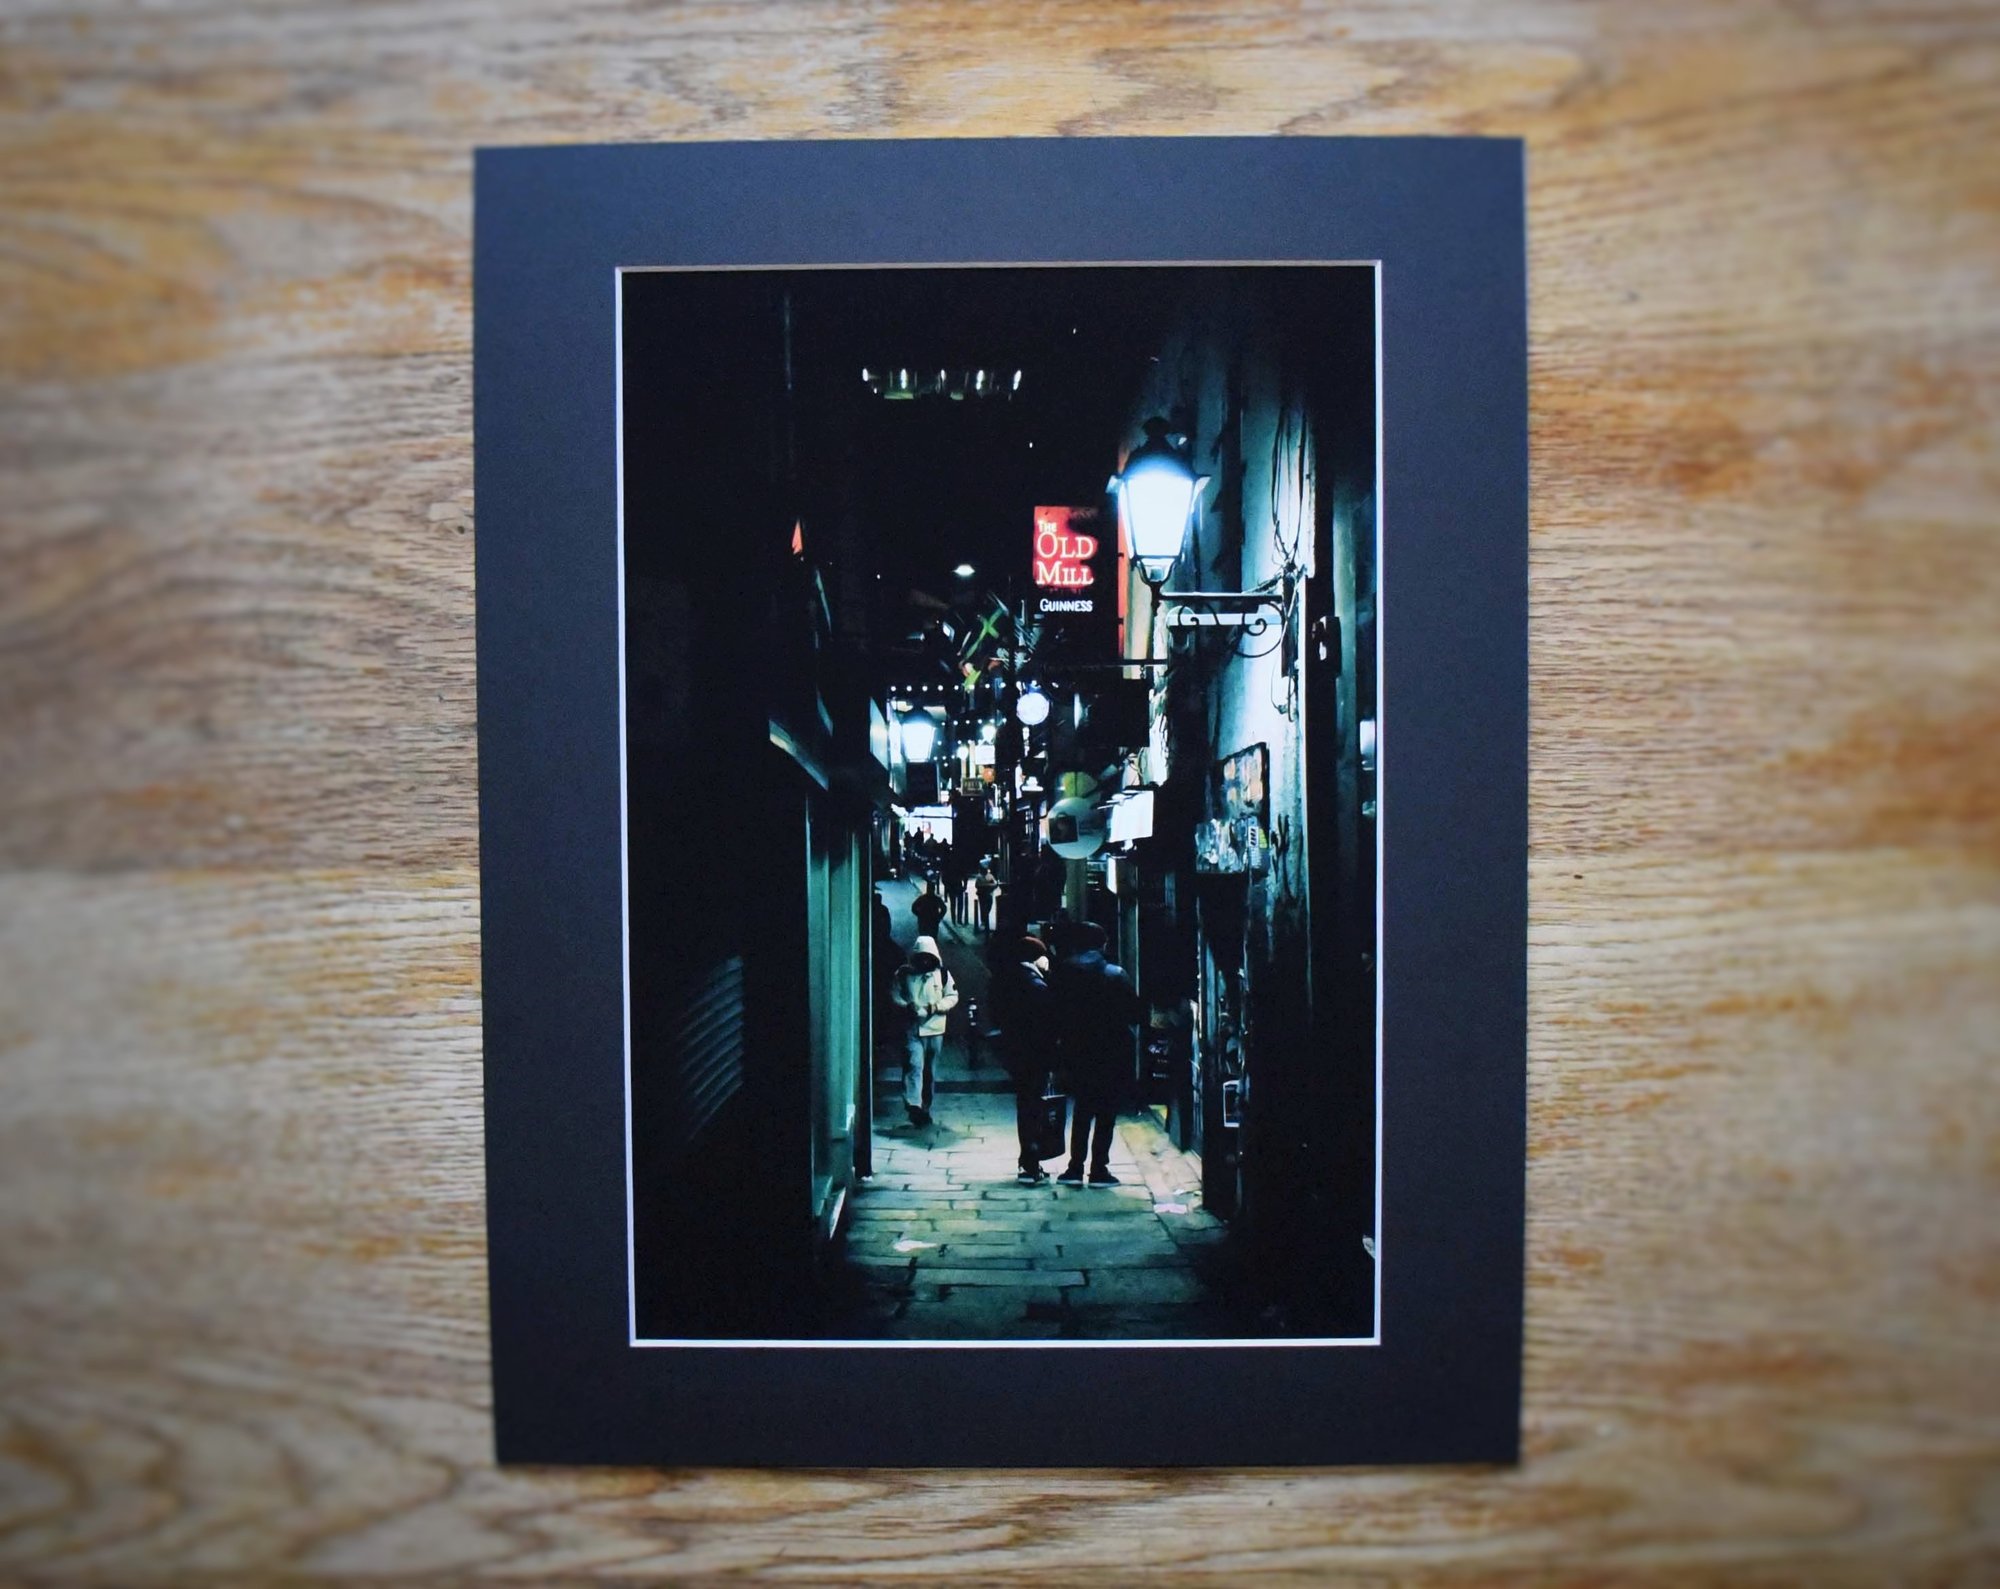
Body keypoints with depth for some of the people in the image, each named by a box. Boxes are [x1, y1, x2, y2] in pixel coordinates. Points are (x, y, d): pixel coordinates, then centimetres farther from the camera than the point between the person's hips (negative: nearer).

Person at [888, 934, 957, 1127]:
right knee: (914, 1065, -18)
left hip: (935, 1030, 2)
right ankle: (914, 1105, -29)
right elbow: (894, 995, 5)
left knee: (930, 1071, 10)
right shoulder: (904, 974, 0)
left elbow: (953, 997, 7)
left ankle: (925, 1108, 22)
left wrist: (938, 1006, -12)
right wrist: (906, 1005, -14)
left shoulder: (942, 974, 3)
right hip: (912, 1029, -2)